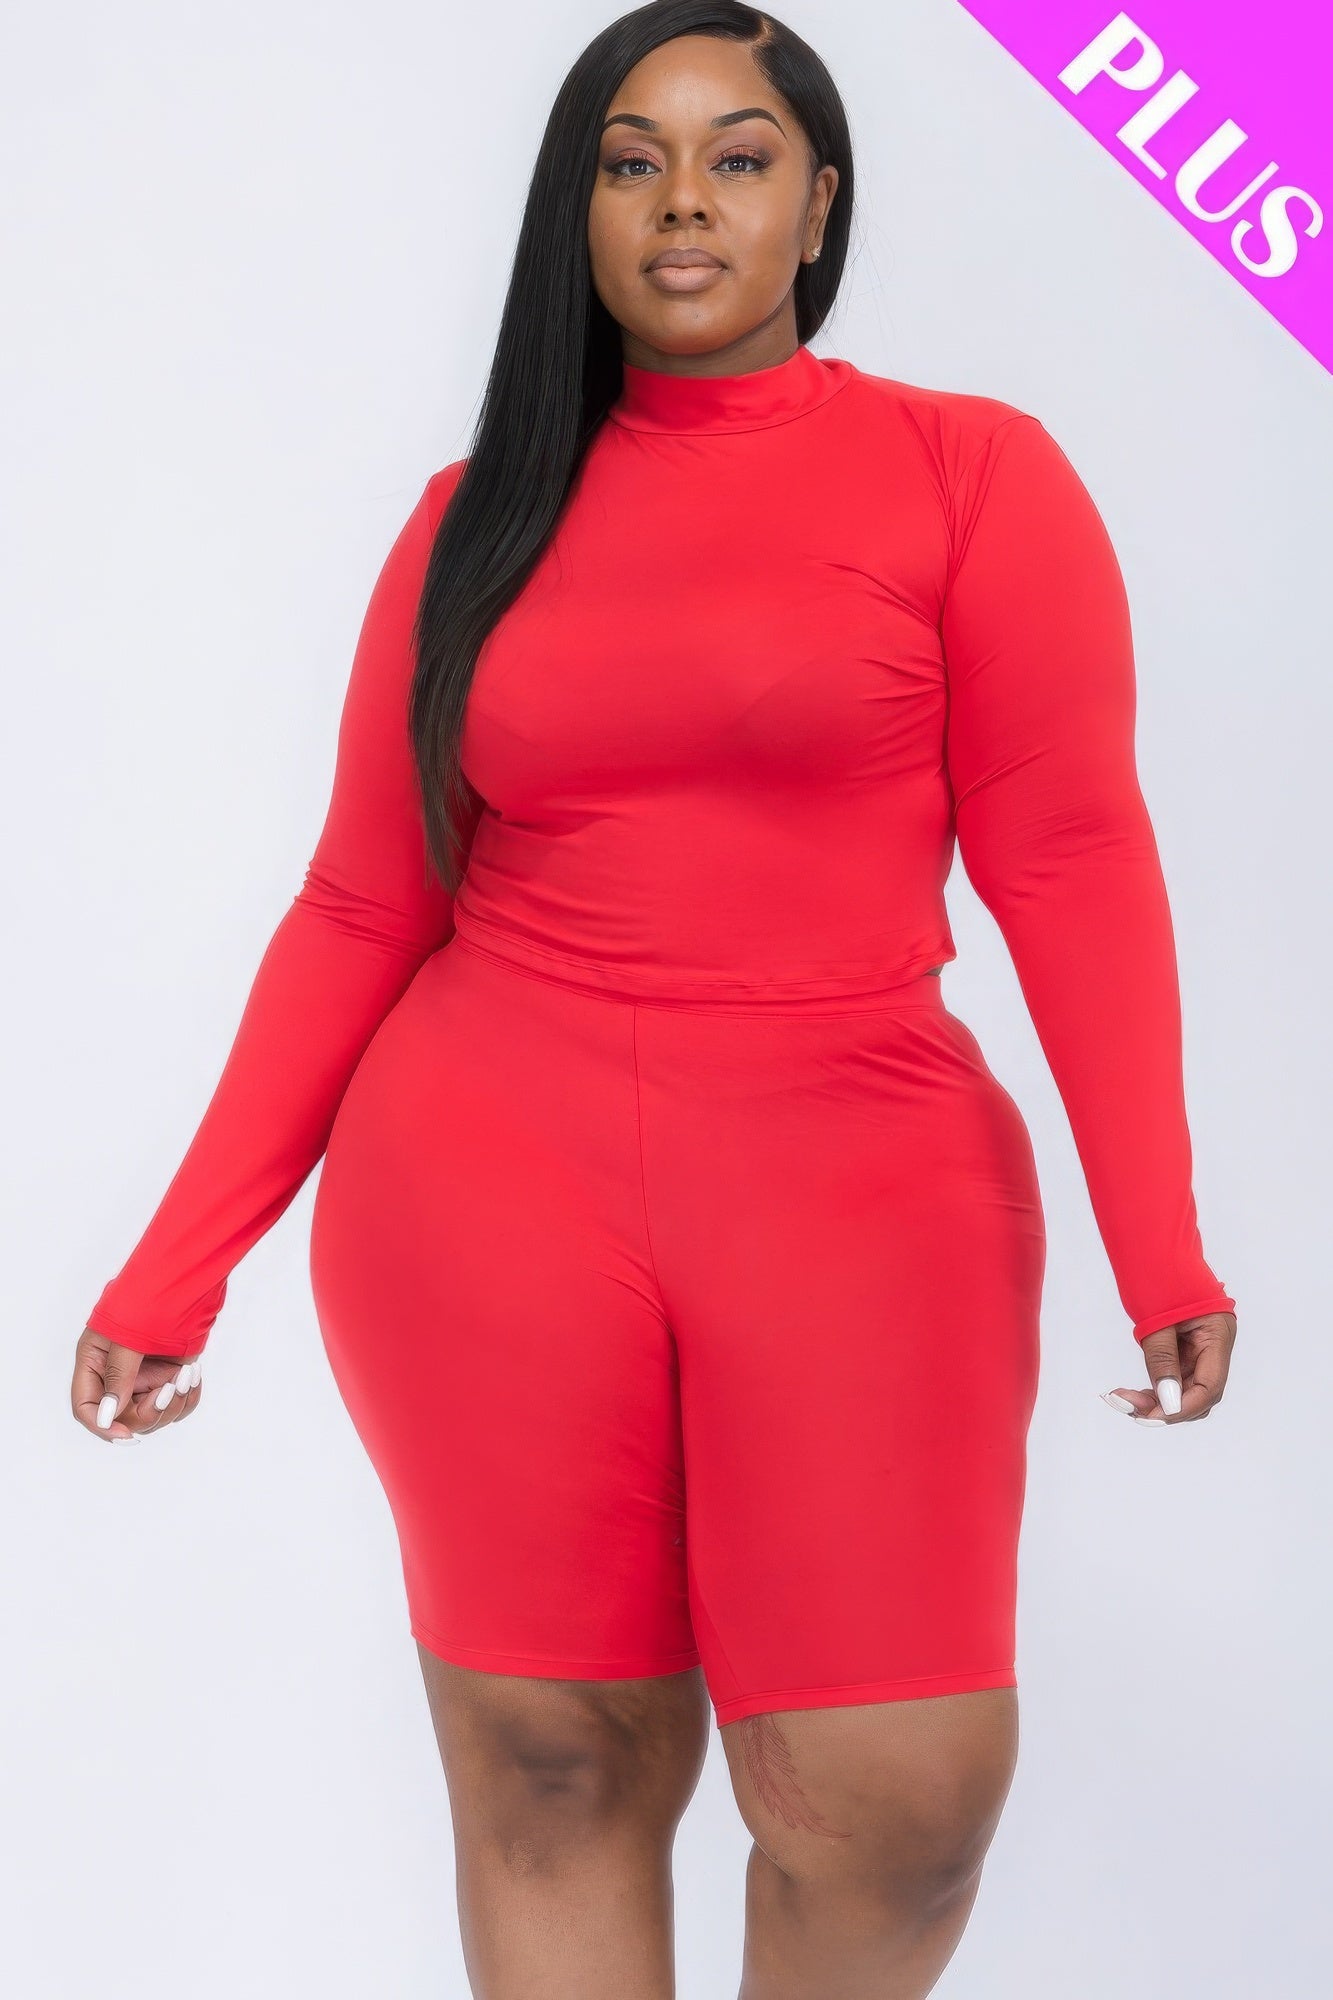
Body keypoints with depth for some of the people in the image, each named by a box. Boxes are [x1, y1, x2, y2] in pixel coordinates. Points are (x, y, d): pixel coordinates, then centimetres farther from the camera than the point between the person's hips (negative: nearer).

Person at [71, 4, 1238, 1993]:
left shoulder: (972, 473, 4)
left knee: (899, 1797, -6)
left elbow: (1068, 851, -3)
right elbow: (363, 908, 10)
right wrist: (183, 1261, 7)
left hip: (859, 1184, -1)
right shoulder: (479, 519, 11)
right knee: (549, 1763, 3)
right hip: (489, 1181, 2)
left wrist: (1160, 1237, -13)